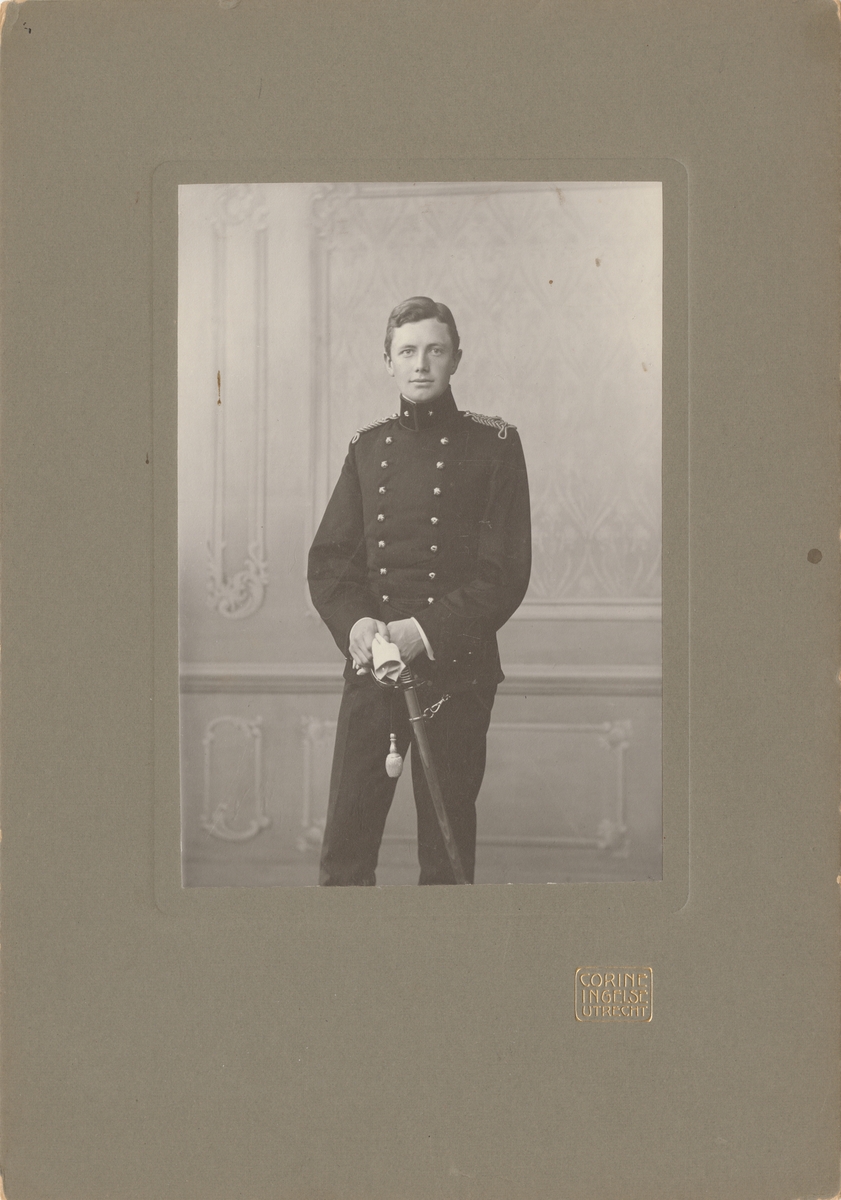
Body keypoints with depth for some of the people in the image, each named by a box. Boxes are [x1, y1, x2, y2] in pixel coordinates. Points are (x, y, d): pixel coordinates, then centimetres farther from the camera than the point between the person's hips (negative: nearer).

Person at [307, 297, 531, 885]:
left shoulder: (493, 444, 1)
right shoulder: (368, 446, 12)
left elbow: (507, 571, -6)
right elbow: (328, 557, 10)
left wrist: (427, 632, -16)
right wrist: (354, 623, -10)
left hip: (456, 670, -2)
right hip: (371, 665, 3)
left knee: (447, 849, 4)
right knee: (345, 848, -2)